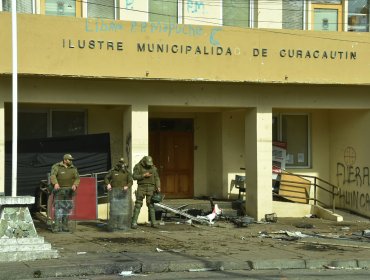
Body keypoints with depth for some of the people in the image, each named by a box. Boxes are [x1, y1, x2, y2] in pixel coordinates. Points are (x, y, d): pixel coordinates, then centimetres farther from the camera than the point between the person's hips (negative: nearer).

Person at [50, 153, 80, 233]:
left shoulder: (73, 168, 9)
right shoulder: (57, 167, -3)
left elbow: (77, 178, 2)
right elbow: (53, 175, -18)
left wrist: (75, 185, -20)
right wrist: (55, 183, -37)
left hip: (69, 190, 4)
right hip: (59, 190, -4)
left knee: (67, 208, 5)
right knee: (58, 207, -11)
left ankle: (64, 225, 14)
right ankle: (57, 226, -13)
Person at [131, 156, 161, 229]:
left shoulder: (153, 167, 6)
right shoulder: (138, 166, -3)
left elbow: (156, 178, 6)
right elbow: (134, 176, -11)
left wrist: (158, 187, -9)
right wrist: (144, 175, -20)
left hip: (150, 188, 2)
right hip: (141, 188, -2)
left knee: (151, 205, 0)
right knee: (138, 205, -6)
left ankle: (153, 222, 4)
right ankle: (134, 222, -4)